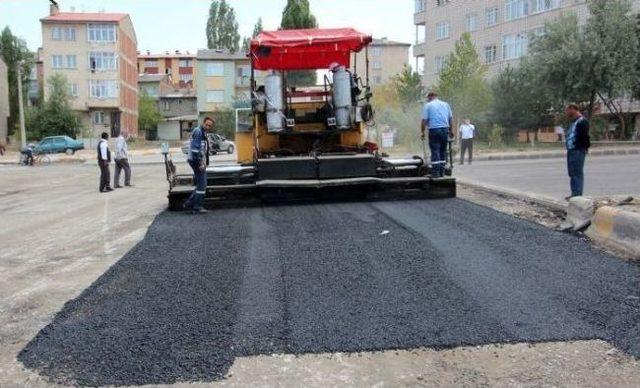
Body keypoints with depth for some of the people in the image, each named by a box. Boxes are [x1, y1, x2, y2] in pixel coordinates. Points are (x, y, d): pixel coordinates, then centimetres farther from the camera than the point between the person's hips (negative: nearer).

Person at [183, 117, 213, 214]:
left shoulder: (203, 133, 20)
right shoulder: (198, 131, -13)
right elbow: (196, 148, -21)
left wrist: (204, 162, 25)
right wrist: (200, 163, -23)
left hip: (200, 161, 10)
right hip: (197, 161, -10)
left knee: (200, 185, 15)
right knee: (202, 185, -6)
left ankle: (189, 204, 17)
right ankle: (197, 207, 0)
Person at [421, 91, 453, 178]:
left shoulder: (428, 105, 2)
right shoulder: (445, 104, 15)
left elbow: (424, 120, -5)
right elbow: (450, 119, 16)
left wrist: (422, 132, 0)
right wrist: (450, 131, 24)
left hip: (434, 130, -4)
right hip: (445, 129, 4)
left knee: (435, 151, -3)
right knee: (443, 151, 11)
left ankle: (436, 173, -6)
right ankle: (442, 172, 13)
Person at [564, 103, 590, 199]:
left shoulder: (582, 121, -11)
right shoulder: (573, 122, 20)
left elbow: (585, 136, -17)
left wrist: (586, 147, -19)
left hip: (578, 151, -10)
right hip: (571, 151, 10)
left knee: (578, 173, -8)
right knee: (572, 174, 14)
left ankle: (578, 195, -6)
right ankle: (574, 194, 21)